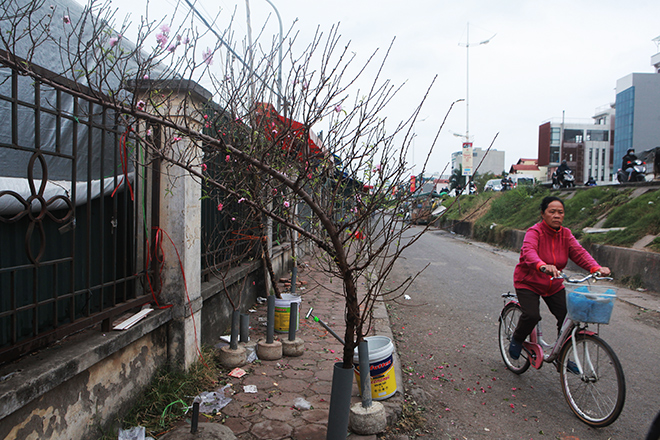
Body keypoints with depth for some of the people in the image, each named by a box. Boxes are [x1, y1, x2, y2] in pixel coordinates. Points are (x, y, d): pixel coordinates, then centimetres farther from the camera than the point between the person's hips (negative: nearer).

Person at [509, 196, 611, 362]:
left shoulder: (565, 234, -1)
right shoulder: (534, 232, -19)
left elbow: (579, 252, -14)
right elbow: (529, 252, -38)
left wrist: (596, 268, -34)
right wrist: (542, 266, -59)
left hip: (554, 286, 6)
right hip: (528, 283, -5)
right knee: (531, 316, -24)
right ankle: (517, 340, 8)